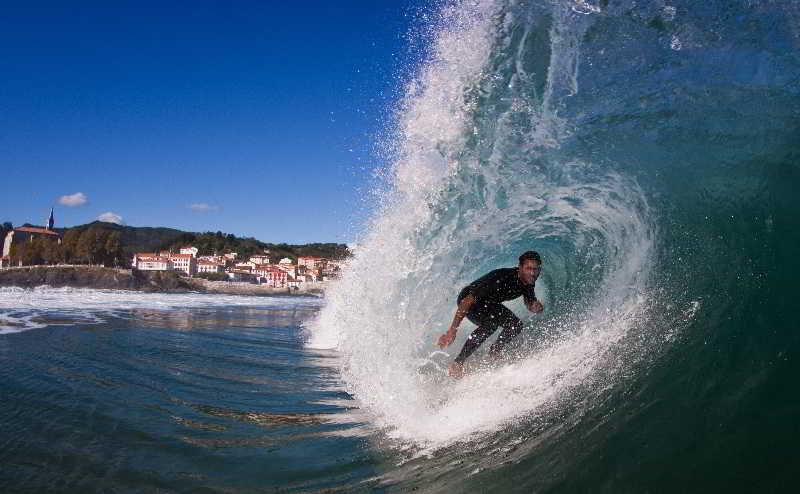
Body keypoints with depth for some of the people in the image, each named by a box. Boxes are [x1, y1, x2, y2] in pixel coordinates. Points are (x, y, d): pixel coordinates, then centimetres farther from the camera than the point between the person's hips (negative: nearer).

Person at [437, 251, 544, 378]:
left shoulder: (528, 282, -13)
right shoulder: (502, 278, -36)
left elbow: (530, 303, 7)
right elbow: (469, 300, -39)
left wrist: (535, 306, -21)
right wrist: (452, 331, -42)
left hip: (490, 303, 8)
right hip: (469, 299, -8)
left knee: (516, 324, -7)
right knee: (491, 322, -32)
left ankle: (494, 352, 14)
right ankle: (457, 363, -30)